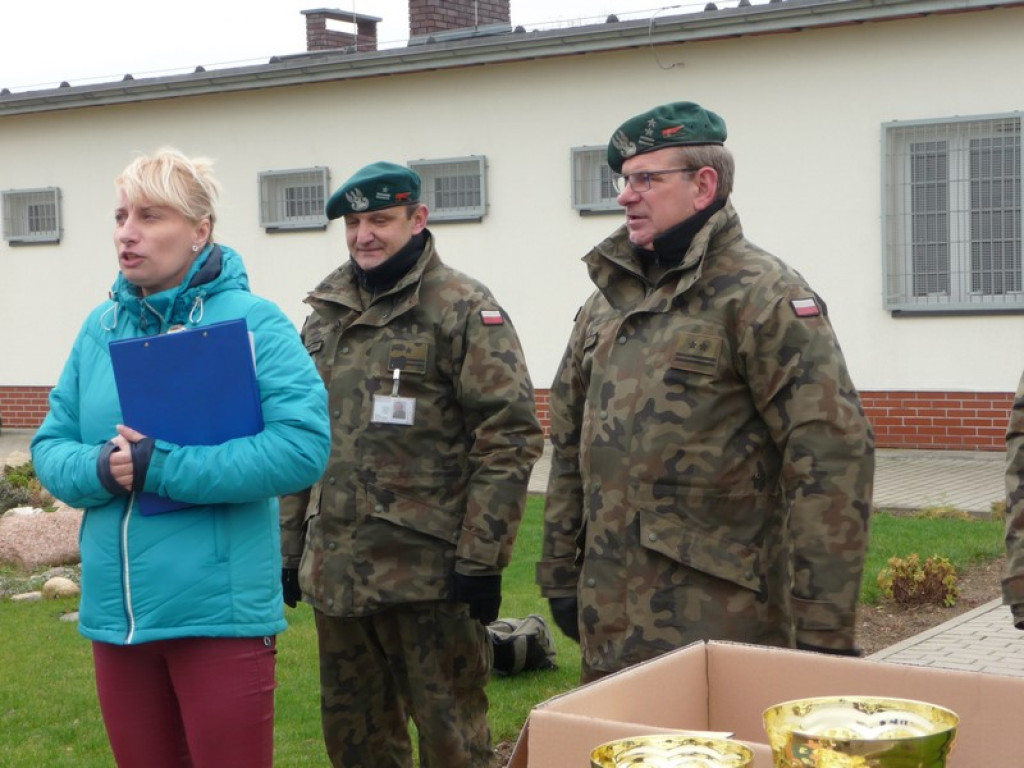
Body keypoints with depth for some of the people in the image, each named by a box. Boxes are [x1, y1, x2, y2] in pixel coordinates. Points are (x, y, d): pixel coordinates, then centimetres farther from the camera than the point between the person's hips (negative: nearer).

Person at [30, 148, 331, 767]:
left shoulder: (252, 321, -9)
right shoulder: (101, 328, 7)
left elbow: (304, 445, -19)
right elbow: (50, 445, 9)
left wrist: (161, 469, -21)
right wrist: (100, 469, -14)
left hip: (220, 612, -5)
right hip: (115, 611, 5)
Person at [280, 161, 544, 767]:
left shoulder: (464, 309, -7)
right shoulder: (325, 314, 13)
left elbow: (510, 437, -13)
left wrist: (482, 559, -16)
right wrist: (291, 548, 15)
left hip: (428, 576, -6)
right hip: (335, 573, 7)